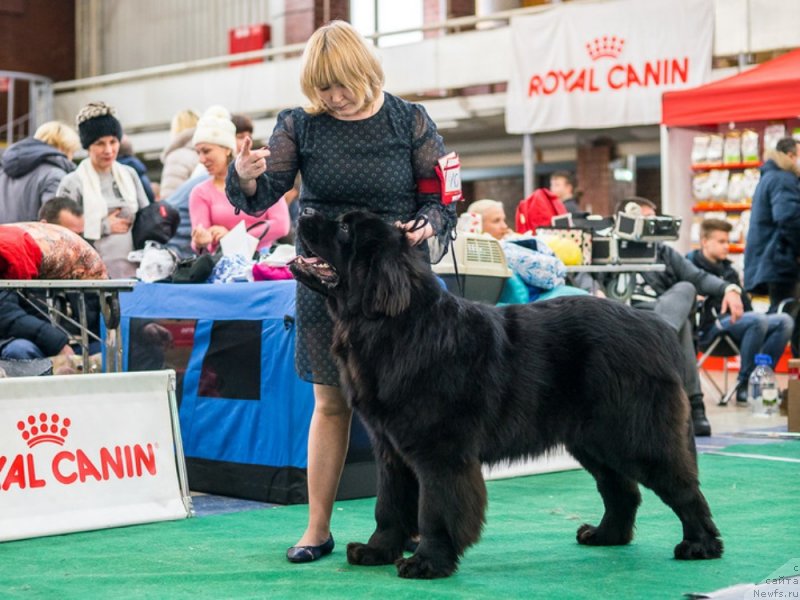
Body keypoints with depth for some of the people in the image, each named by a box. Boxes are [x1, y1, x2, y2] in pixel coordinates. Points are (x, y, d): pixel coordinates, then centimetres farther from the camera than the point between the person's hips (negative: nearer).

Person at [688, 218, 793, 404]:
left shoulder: (728, 269, 28)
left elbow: (745, 305, 27)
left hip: (735, 322, 8)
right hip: (709, 328, -8)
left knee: (784, 321, -13)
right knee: (758, 319, -33)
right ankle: (744, 384, -26)